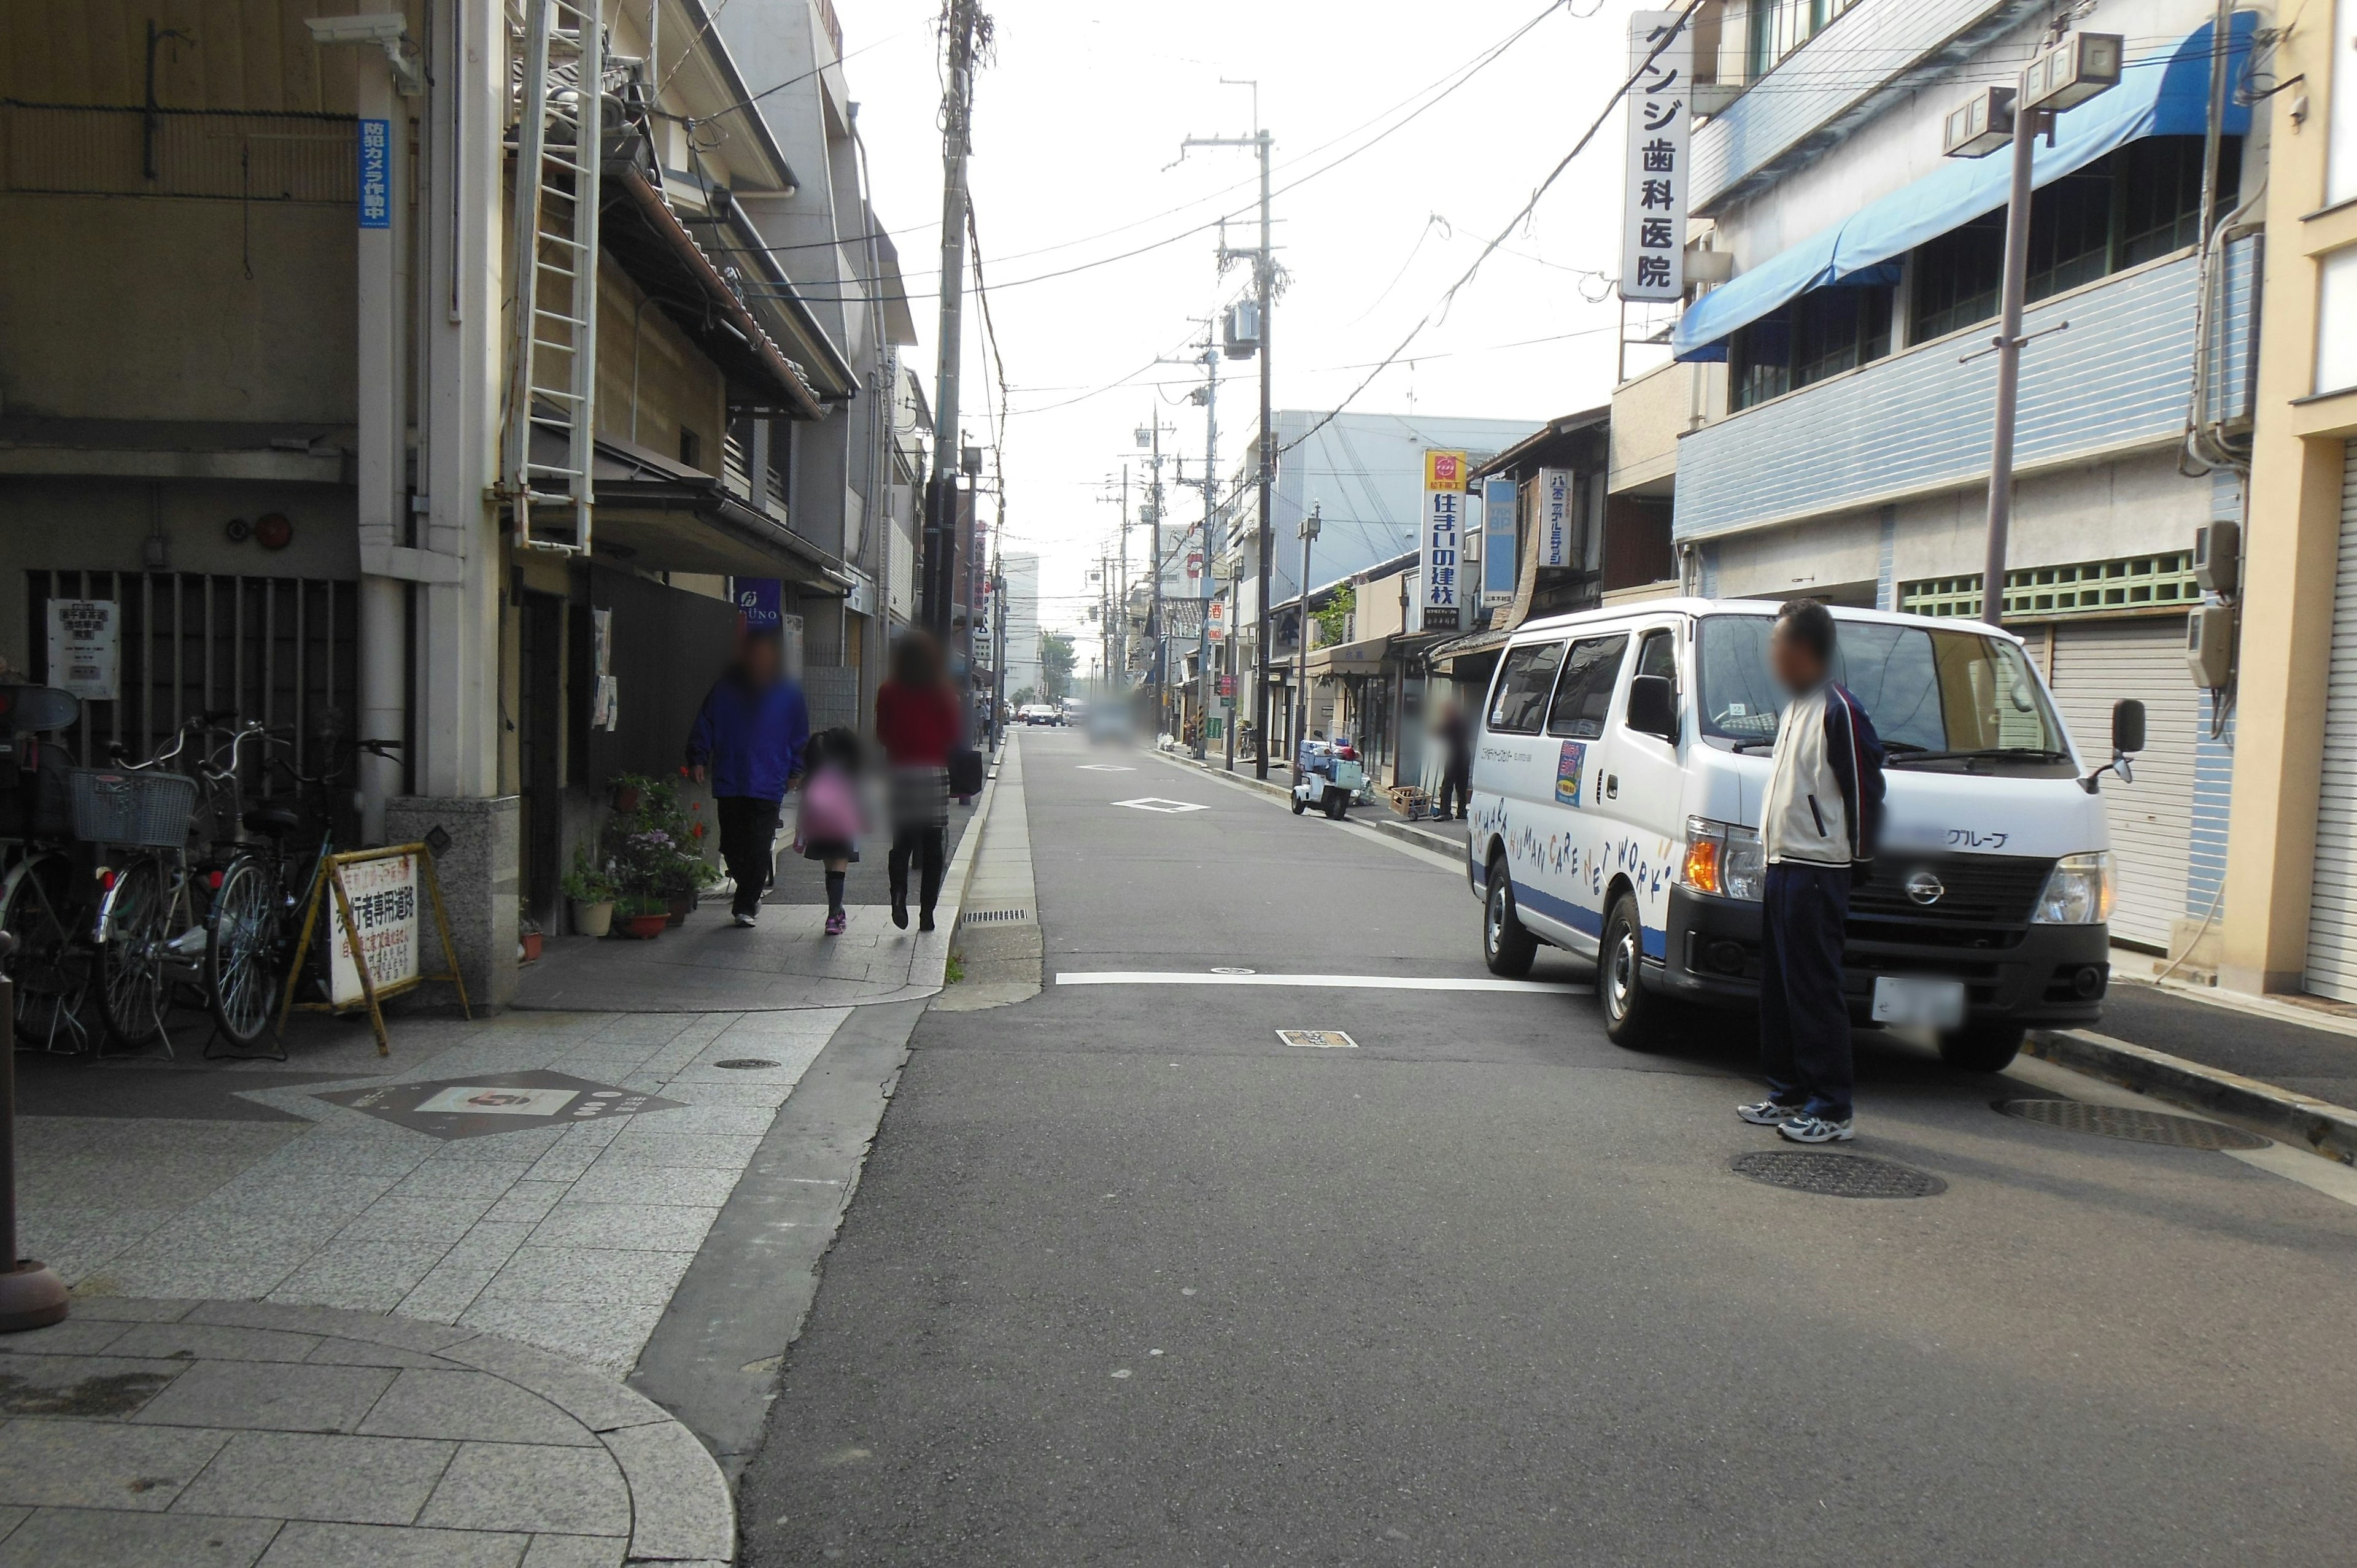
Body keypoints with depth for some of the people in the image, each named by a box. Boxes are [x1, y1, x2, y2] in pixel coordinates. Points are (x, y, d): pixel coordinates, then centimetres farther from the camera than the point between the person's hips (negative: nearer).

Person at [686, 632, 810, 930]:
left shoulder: (788, 694, 3)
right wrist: (698, 760, 3)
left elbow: (800, 738, 10)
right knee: (732, 846, 7)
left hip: (768, 785, -2)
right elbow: (704, 726, 12)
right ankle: (751, 891, 32)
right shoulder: (725, 689, 4)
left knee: (758, 847, -7)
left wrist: (795, 771, 5)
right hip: (729, 782, 2)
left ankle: (745, 905, 5)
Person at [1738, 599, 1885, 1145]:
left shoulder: (1839, 711, -14)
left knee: (1815, 991, -7)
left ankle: (1833, 1110, -1)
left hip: (1817, 873, -10)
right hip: (1784, 865, 10)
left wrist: (1856, 859, -8)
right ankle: (1789, 1094, 22)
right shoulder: (1796, 708, 17)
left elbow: (1865, 790, -14)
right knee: (1778, 988, 13)